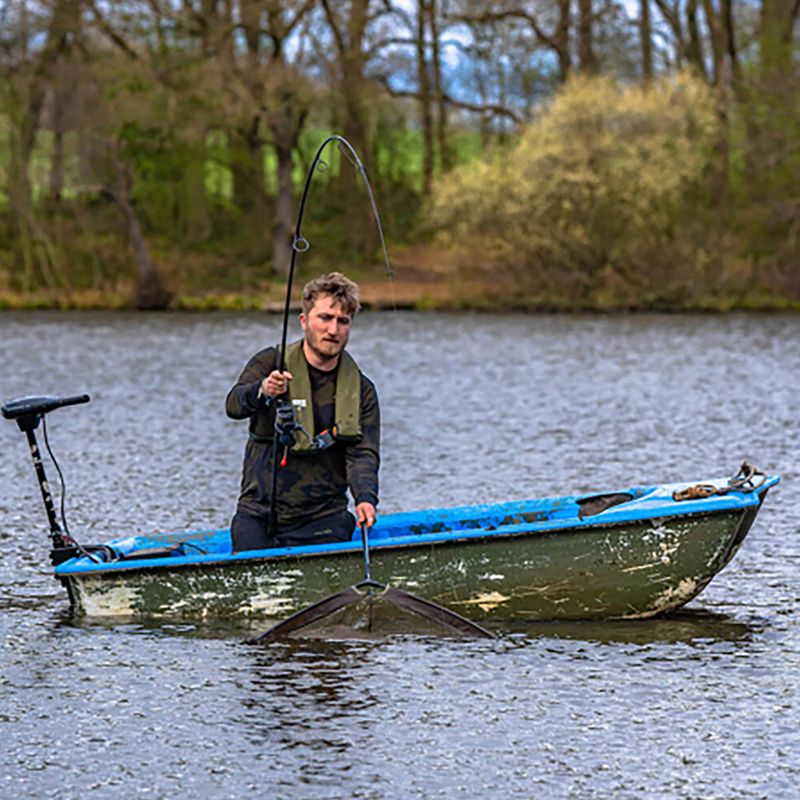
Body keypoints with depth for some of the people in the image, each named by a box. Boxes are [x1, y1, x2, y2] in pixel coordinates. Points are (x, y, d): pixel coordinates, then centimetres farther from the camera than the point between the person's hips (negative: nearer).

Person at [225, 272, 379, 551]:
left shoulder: (361, 391, 7)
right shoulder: (270, 363, 3)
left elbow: (363, 454, -2)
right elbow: (234, 405, -13)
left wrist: (365, 498, -24)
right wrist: (262, 392, -37)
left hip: (322, 521, 1)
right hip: (259, 516, -1)